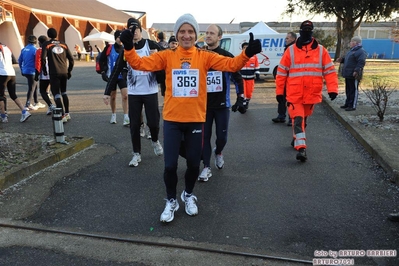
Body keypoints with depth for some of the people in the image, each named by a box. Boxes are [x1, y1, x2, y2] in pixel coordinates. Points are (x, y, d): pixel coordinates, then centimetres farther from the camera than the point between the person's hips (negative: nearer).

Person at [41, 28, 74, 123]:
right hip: (64, 72, 4)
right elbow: (71, 59, 10)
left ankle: (63, 116, -11)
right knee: (64, 93, 19)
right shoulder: (63, 44, 12)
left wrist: (44, 70, 5)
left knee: (57, 94, -2)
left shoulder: (46, 44, 1)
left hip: (54, 73, -4)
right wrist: (69, 70, 19)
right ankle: (67, 113, 22)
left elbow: (43, 58, -9)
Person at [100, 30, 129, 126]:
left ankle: (126, 118, -8)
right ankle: (113, 115, 30)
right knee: (112, 96, 11)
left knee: (125, 95, -11)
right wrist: (103, 71, -1)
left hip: (122, 76, 0)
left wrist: (126, 71, -6)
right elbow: (101, 60, 4)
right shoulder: (109, 48, -2)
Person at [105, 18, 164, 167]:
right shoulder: (126, 50, 2)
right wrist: (107, 91, -3)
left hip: (151, 91, -2)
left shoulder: (151, 45, -3)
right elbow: (116, 71, 1)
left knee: (153, 122, 1)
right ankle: (137, 154, 19)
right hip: (133, 93, 2)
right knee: (134, 124, 4)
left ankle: (155, 141, 34)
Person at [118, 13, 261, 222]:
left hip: (196, 119, 1)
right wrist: (129, 48, -24)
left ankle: (188, 195, 40)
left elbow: (231, 64, -9)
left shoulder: (205, 56, 0)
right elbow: (140, 64, -7)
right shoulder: (166, 56, 0)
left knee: (194, 163, 12)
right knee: (170, 164, 3)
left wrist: (247, 54, -26)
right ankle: (171, 201, 29)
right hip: (172, 119, 0)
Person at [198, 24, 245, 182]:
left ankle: (218, 153, 37)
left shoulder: (227, 57, -4)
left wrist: (240, 97, -4)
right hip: (203, 104, 2)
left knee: (222, 136, 4)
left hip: (222, 104, -1)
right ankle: (207, 167, 13)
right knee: (204, 136, 3)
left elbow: (237, 78, 1)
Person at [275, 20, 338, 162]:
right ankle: (301, 148, -12)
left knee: (304, 119, 18)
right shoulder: (291, 50, -1)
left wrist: (332, 89, -9)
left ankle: (297, 139, 38)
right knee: (298, 119, -11)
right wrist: (279, 91, 1)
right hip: (294, 94, -2)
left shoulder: (321, 51, 3)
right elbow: (281, 72, 2)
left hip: (312, 94, 3)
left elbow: (330, 71, 2)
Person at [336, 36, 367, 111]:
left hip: (354, 75, -10)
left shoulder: (361, 51, -13)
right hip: (348, 74, 10)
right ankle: (347, 104, 27)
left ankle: (352, 106, 0)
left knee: (353, 90, -4)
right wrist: (342, 60, 14)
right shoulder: (352, 50, 18)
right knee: (348, 90, 17)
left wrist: (356, 70, -32)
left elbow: (361, 62, -23)